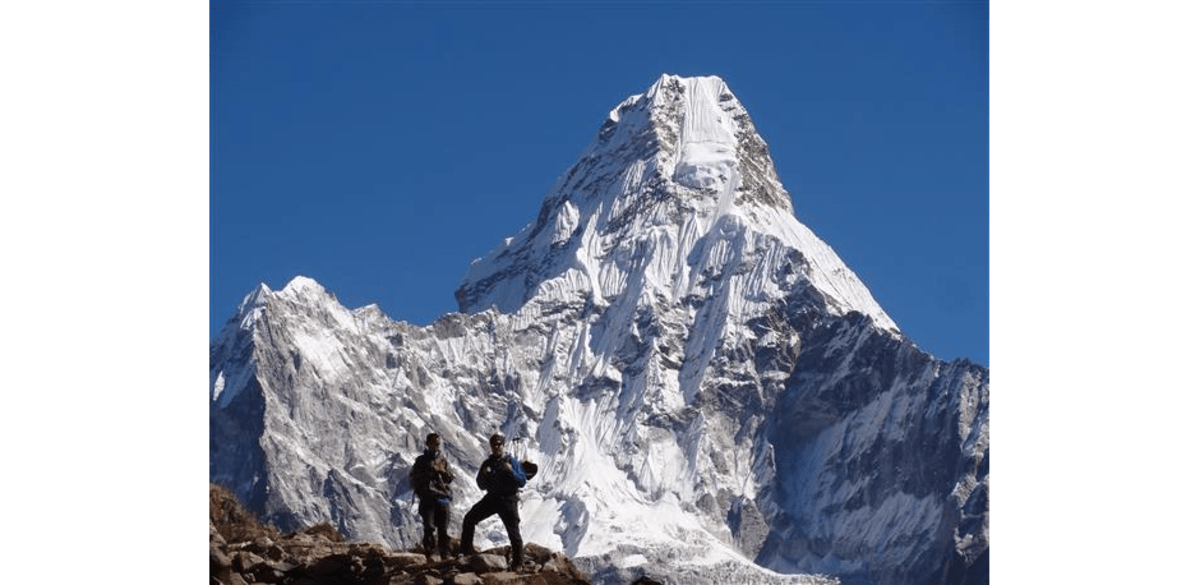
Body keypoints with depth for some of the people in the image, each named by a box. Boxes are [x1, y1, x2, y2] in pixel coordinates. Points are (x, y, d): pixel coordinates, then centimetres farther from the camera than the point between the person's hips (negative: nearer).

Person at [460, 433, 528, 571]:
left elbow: (522, 482, -9)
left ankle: (517, 562, 6)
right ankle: (467, 550, 6)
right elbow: (481, 485, 12)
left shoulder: (511, 461, -3)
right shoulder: (488, 463, 11)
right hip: (491, 498, 5)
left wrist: (511, 471, -24)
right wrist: (483, 474, -8)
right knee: (469, 519, -3)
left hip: (508, 500, -5)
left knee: (513, 530, -4)